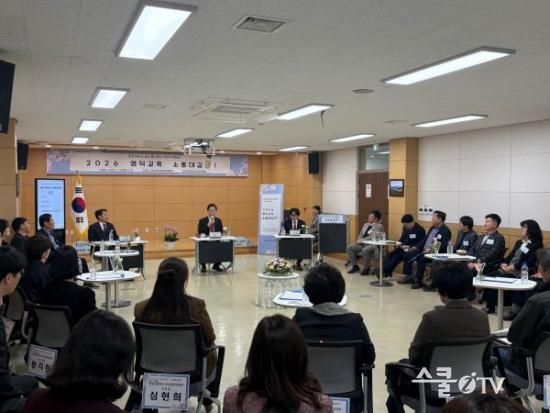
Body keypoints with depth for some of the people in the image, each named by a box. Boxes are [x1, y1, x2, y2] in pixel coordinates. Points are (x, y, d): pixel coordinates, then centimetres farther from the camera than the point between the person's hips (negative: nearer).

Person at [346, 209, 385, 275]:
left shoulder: (379, 226, -5)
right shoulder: (365, 224, 20)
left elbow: (373, 237, -15)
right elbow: (361, 234, 21)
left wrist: (362, 241, -17)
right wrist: (359, 241, -2)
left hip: (372, 245, -8)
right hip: (362, 244, 8)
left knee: (365, 250, -37)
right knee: (350, 248, -11)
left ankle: (367, 268, -15)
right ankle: (355, 266, 1)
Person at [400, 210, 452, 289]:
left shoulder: (445, 230, -8)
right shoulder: (432, 228, 19)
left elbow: (444, 246, -19)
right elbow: (424, 239, 22)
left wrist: (431, 249, -29)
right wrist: (416, 247, 8)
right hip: (423, 250, 9)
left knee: (421, 258, -33)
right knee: (407, 254, -4)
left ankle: (419, 281, -22)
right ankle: (408, 276, 2)